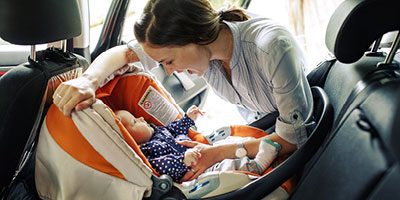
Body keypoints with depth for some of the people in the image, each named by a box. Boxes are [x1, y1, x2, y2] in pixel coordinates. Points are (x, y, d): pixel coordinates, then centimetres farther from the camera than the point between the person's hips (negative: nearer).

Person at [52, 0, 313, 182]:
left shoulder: (272, 46, -41)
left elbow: (293, 138, -34)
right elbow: (123, 53, -15)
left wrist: (218, 153, -33)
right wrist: (89, 80, -37)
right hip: (262, 121, 5)